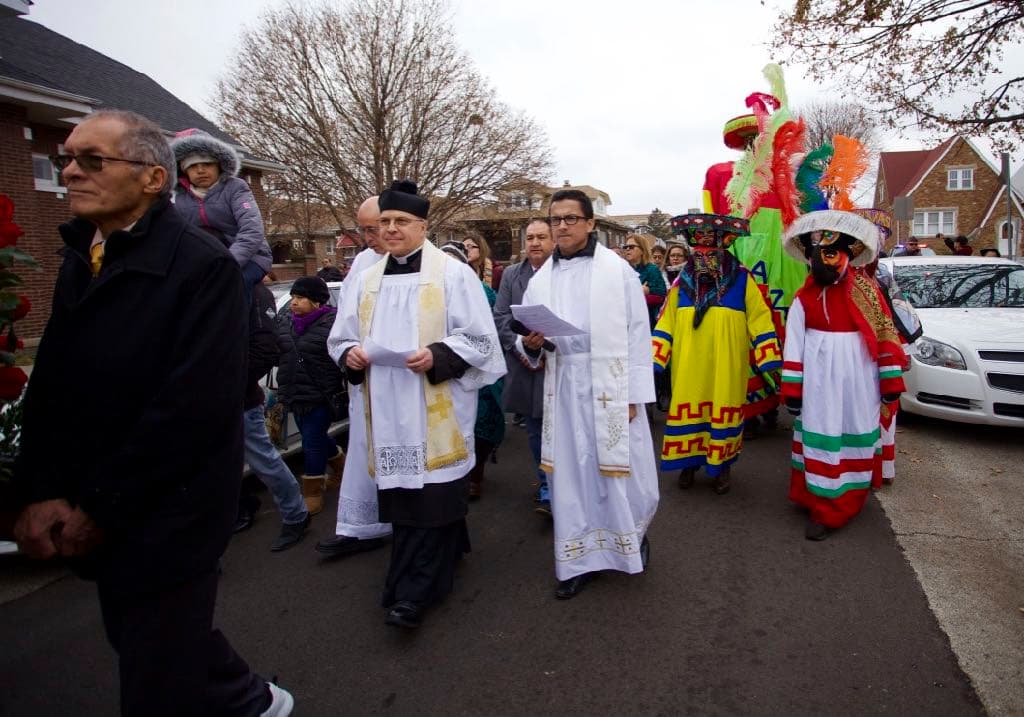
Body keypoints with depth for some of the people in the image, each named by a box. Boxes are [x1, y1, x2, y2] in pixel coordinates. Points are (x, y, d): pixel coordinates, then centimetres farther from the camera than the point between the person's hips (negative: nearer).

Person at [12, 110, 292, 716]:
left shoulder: (204, 265, -17)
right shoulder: (80, 259, 8)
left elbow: (197, 404, -23)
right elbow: (52, 386, 7)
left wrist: (100, 506, -16)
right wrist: (41, 493, -4)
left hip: (165, 519, -8)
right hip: (91, 516, 8)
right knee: (143, 643, 24)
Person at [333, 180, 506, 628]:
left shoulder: (453, 274, -3)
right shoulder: (366, 281, 12)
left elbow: (480, 339, -5)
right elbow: (343, 338, 17)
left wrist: (437, 356, -19)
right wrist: (350, 354, -5)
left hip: (438, 407, -5)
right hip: (386, 407, 5)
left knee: (431, 492, -3)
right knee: (401, 488, 9)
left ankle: (413, 591, 4)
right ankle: (446, 554, 29)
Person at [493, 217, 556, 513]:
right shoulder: (511, 274, 9)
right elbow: (500, 317, 5)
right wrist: (520, 348, -8)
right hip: (524, 366, 4)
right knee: (535, 431, 12)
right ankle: (548, 483, 27)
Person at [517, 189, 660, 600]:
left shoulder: (618, 271, -1)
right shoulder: (540, 280, 9)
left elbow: (638, 334, -3)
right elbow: (525, 334, 14)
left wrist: (635, 394, -8)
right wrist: (529, 344, -10)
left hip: (611, 388, -3)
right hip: (563, 389, 3)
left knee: (620, 468, 5)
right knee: (570, 472, 8)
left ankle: (633, 531, 36)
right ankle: (579, 560, 23)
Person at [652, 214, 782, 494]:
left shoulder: (741, 279, -2)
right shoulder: (682, 281, 4)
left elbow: (760, 321, -2)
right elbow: (665, 324, 6)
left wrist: (771, 364, -6)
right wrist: (653, 362, 0)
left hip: (726, 366, -2)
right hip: (688, 365, 2)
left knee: (725, 412, 6)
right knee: (688, 410, 6)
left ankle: (722, 466, 24)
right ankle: (690, 461, 24)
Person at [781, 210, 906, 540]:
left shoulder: (866, 290, 0)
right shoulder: (804, 298, 1)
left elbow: (885, 335, 3)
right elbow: (793, 346, 2)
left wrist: (891, 381, 3)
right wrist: (792, 389, -1)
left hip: (858, 377, 1)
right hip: (820, 378, 0)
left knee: (856, 435, 9)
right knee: (822, 436, 1)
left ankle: (844, 499, 24)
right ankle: (822, 507, 8)